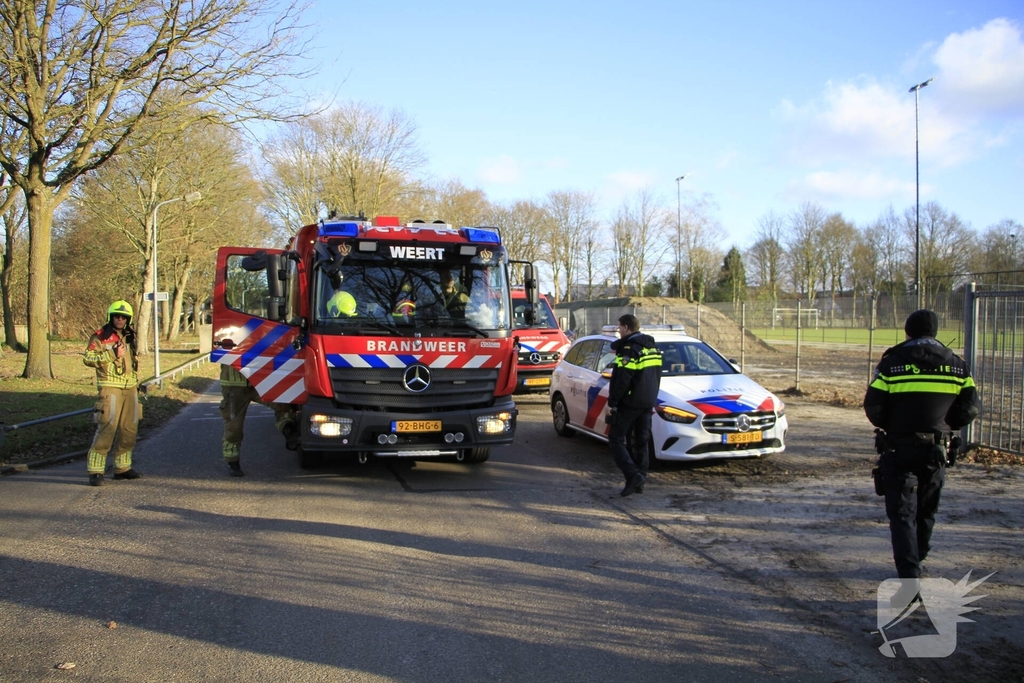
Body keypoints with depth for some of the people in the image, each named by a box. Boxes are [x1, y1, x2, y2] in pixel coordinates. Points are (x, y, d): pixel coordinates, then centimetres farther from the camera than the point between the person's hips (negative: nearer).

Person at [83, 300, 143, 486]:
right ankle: (95, 471, -9)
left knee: (129, 429, 9)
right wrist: (113, 355, -17)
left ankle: (122, 467, 21)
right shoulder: (100, 336, -3)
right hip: (110, 387, -7)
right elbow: (88, 358, -13)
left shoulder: (131, 337, 18)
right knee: (107, 428, -12)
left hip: (130, 387, 7)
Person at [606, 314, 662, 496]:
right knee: (642, 442, 12)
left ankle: (633, 475, -15)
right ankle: (639, 482, 15)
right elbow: (657, 376, 17)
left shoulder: (629, 349, -15)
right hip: (648, 403, 8)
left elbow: (622, 380, -21)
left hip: (629, 403, -8)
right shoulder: (652, 347, 13)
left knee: (616, 439, -1)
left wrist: (612, 402, -14)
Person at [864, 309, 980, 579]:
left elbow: (873, 407, -9)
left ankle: (909, 578, -14)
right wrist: (943, 426, 17)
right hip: (936, 451, 4)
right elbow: (970, 408, 1)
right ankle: (915, 563, 38)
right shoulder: (957, 366, 2)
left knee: (902, 514, -2)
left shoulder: (892, 364, -9)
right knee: (926, 512, 21)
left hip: (899, 449, -4)